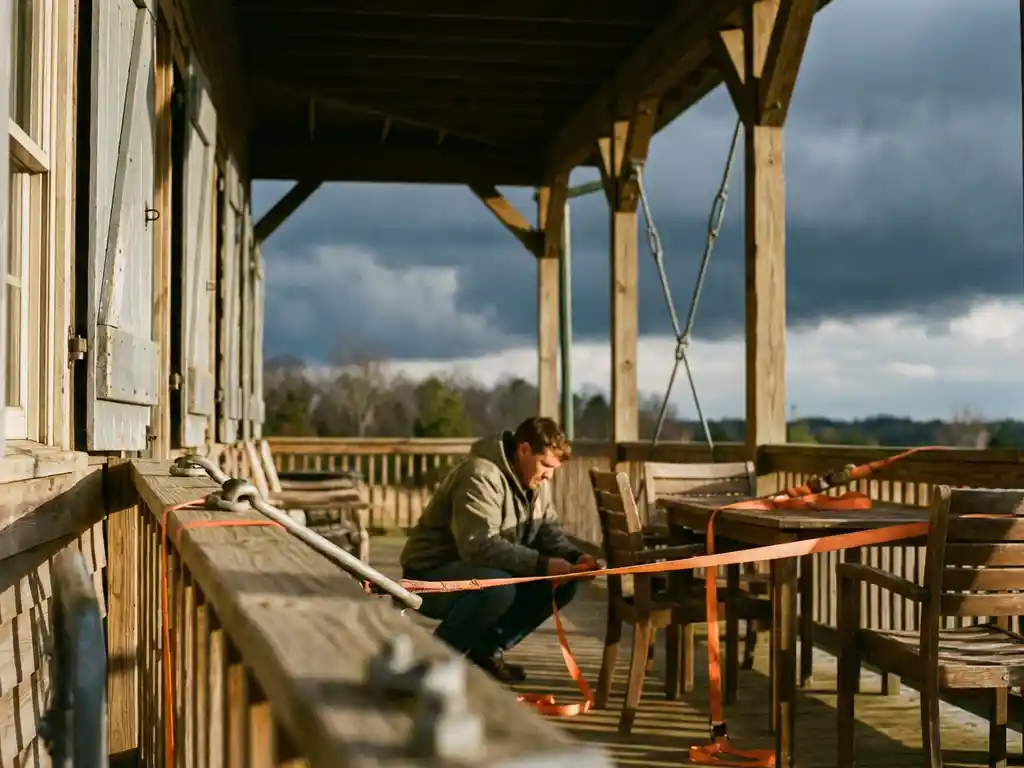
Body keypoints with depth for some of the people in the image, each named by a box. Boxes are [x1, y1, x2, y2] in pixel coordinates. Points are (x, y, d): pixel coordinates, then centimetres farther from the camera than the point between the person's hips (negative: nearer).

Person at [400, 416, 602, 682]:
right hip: (431, 575, -9)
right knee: (497, 587, -38)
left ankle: (487, 650, 5)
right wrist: (542, 564, -36)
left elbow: (548, 531, 5)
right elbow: (479, 546, -34)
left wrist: (574, 557, -16)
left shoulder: (536, 481, 5)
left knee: (563, 583, -7)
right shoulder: (480, 476, -25)